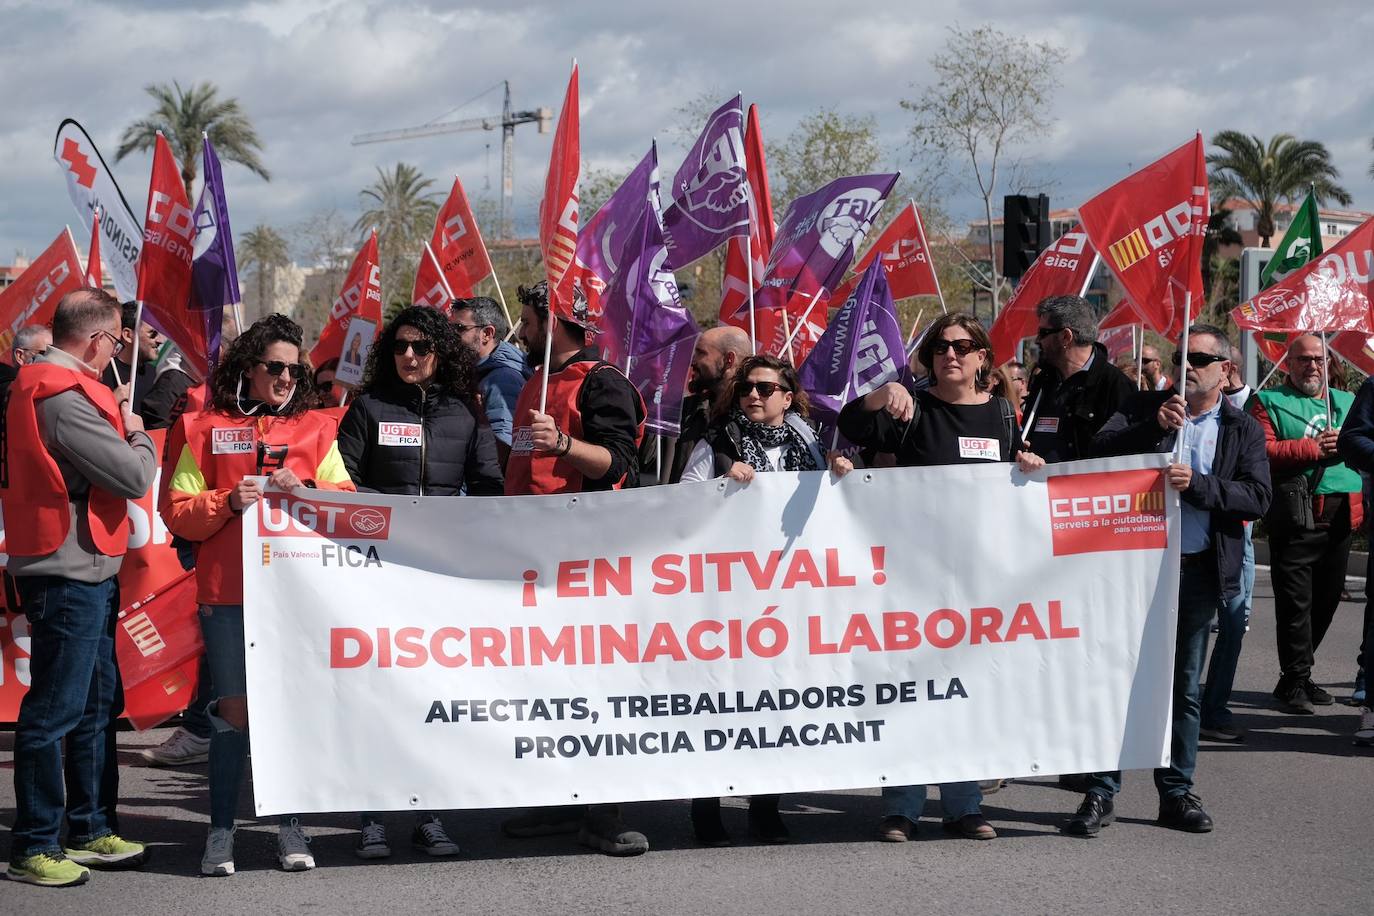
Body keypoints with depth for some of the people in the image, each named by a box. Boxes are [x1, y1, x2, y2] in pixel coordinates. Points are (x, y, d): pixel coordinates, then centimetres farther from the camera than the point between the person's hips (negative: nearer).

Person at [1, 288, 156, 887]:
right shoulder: (65, 397, -20)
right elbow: (135, 477, -19)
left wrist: (115, 419, 7)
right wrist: (138, 435, -1)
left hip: (85, 573, 11)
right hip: (69, 575, -11)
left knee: (98, 703, 17)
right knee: (54, 712, -3)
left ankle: (91, 830, 26)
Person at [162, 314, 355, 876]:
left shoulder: (316, 428, 13)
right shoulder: (204, 429, 7)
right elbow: (176, 512, 3)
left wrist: (304, 489, -9)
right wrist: (229, 502, -13)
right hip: (228, 594, -2)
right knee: (235, 709, -1)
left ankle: (289, 828, 15)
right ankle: (221, 830, 9)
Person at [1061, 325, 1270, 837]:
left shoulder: (1243, 430, 8)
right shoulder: (1145, 408, 7)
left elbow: (1258, 498, -4)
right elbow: (1100, 451, -6)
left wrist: (1196, 484, -17)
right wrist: (1154, 426, -19)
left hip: (1198, 570, 1)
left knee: (1184, 687, 10)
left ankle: (1176, 793, 20)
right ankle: (1101, 794, 6)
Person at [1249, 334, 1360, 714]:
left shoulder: (1347, 402, 19)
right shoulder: (1269, 402, 3)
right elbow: (1263, 451, -11)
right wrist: (1313, 447, -16)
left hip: (1339, 519, 6)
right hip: (1295, 519, -5)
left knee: (1325, 600, 11)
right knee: (1295, 602, -5)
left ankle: (1297, 675, 24)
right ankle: (1295, 681, 2)